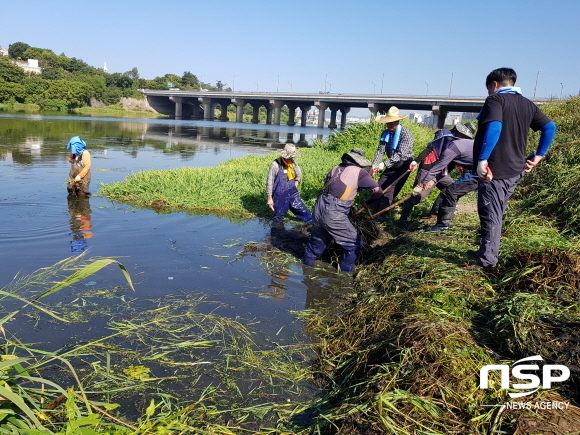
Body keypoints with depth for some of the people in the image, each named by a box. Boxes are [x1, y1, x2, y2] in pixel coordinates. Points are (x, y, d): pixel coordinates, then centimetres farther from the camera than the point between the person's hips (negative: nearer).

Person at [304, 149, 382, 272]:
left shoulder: (335, 169, 17)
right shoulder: (359, 172, -1)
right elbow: (378, 190, -6)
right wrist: (369, 201, 14)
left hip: (319, 208, 7)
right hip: (333, 214, -7)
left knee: (317, 240, 26)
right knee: (354, 244, 9)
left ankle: (306, 267, 42)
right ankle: (345, 274, 17)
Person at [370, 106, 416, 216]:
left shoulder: (406, 134, -21)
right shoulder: (385, 133, -1)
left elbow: (400, 154, -29)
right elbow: (380, 151, -8)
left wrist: (384, 164, -38)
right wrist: (374, 166, -24)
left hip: (403, 167, -7)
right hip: (391, 166, 7)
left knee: (388, 192, -12)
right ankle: (376, 214, 12)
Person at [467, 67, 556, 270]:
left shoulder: (495, 99, -7)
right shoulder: (527, 104, 16)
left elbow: (494, 127, -24)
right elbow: (550, 127, 12)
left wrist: (482, 159, -25)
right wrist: (537, 157, 13)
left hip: (495, 169, -8)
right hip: (515, 170, 8)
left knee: (490, 215, -2)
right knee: (495, 213, 18)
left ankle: (487, 260, 4)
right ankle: (485, 252, 28)